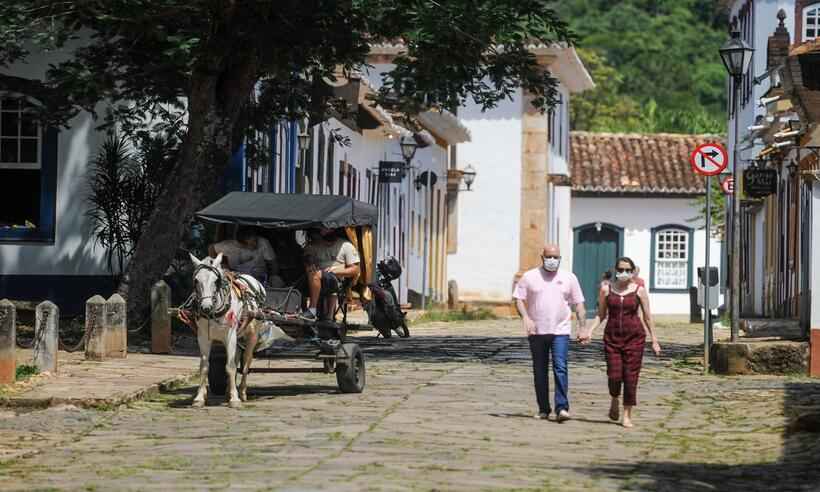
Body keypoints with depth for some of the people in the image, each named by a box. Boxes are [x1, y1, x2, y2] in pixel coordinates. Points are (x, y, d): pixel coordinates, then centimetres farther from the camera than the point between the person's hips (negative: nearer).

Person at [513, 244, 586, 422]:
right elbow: (519, 299, 3)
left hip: (560, 331, -1)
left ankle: (562, 408, -18)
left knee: (560, 367, -15)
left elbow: (579, 304, 8)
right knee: (540, 372, 7)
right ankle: (543, 409, 16)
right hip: (537, 332, 1)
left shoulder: (569, 278, 6)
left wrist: (583, 327, -1)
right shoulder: (530, 277, 4)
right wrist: (525, 317, -15)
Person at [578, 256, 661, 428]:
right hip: (612, 337, 1)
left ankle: (627, 415, 7)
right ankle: (615, 400, 25)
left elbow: (647, 317, 6)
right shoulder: (606, 290, 5)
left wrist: (654, 340, 4)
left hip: (634, 337, -1)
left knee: (630, 377, -2)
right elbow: (601, 315, 12)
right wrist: (589, 331, -1)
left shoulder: (639, 291, 2)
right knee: (614, 375, -8)